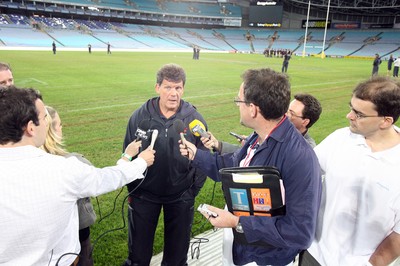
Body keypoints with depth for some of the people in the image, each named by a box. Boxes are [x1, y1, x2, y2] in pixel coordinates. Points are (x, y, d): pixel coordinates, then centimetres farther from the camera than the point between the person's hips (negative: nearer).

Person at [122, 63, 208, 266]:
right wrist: (132, 190, 2)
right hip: (144, 194, 1)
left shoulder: (195, 119, -10)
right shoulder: (140, 116, -10)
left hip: (181, 198, 0)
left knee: (177, 248, 21)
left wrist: (193, 191, -2)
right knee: (138, 249, 20)